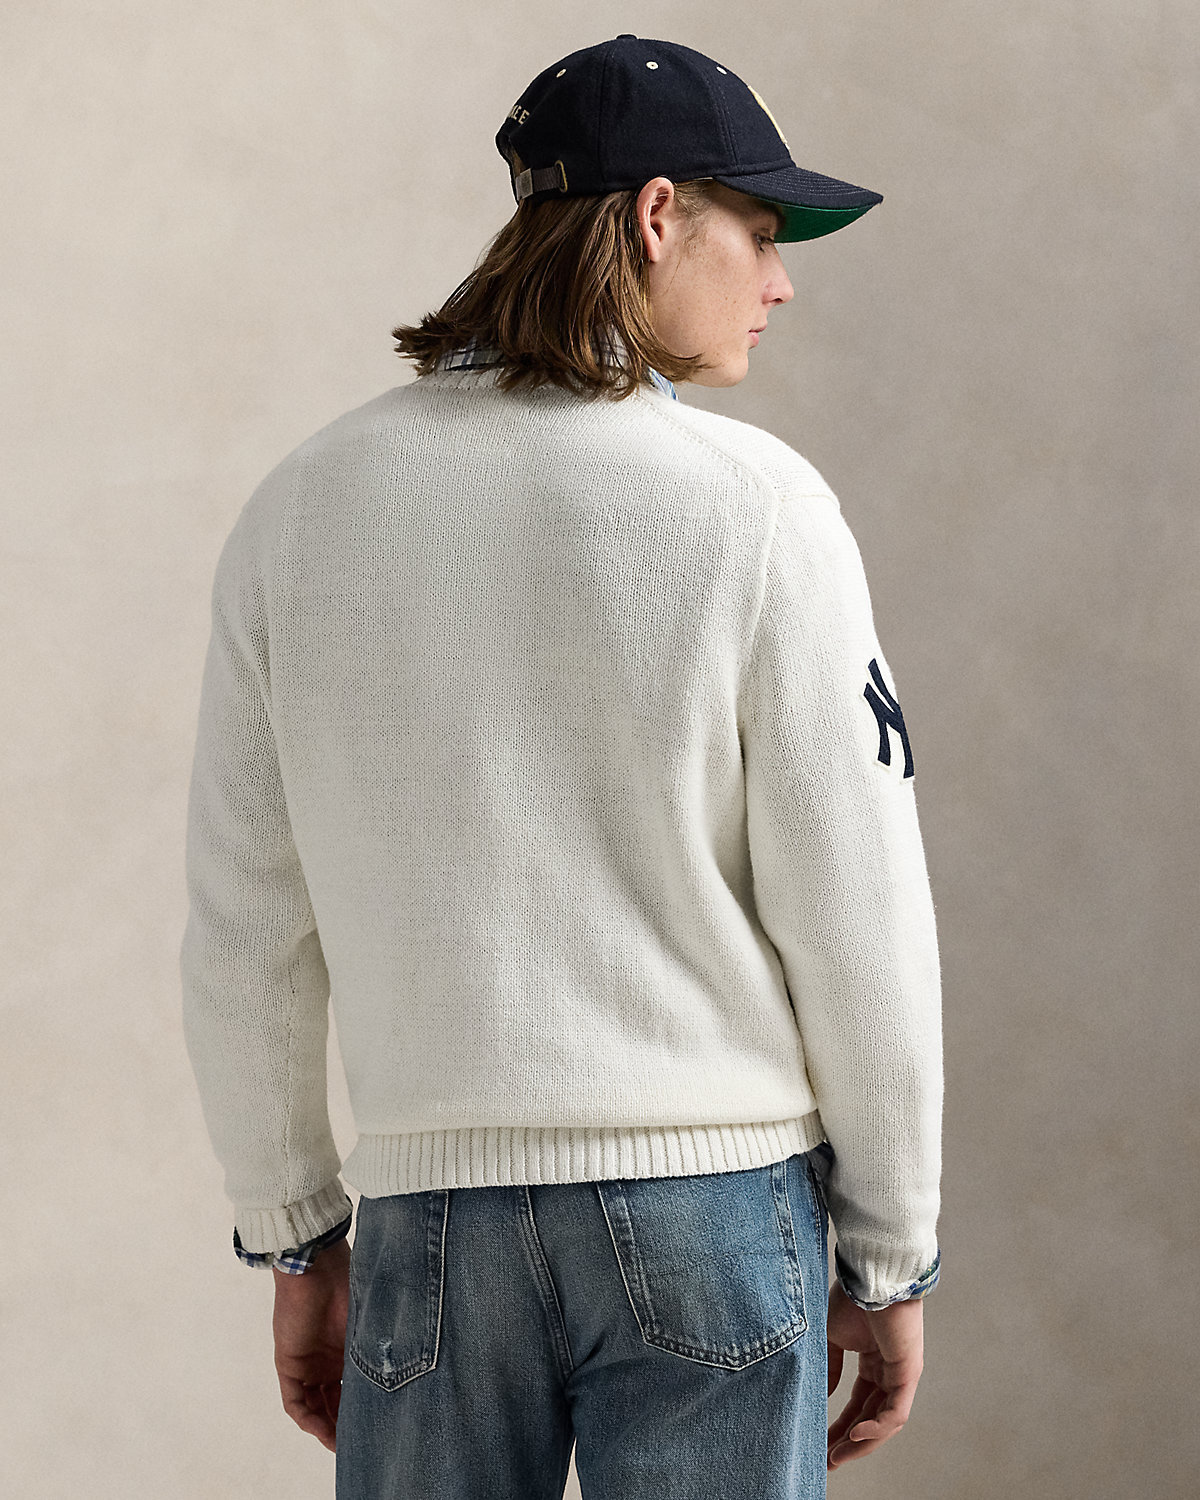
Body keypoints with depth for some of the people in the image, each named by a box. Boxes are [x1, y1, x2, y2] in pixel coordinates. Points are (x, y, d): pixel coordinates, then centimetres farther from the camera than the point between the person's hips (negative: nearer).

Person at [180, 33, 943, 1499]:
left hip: (436, 1215, 3)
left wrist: (294, 1243, 15)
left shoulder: (304, 511, 2)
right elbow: (858, 930, -7)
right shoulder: (755, 510, -8)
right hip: (713, 1210, -2)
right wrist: (893, 1262, 4)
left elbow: (245, 936, 4)